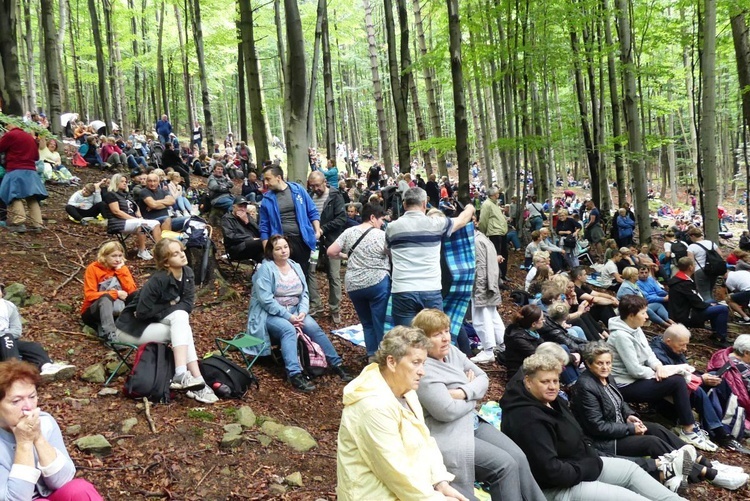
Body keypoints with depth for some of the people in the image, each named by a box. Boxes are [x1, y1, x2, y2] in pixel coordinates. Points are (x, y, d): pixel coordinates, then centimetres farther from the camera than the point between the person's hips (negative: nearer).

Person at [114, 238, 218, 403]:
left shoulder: (187, 274, -7)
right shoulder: (158, 279, -25)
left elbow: (187, 305, -11)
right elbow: (143, 312, -29)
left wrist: (157, 310, -19)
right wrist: (169, 306, -15)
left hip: (157, 321, 6)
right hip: (132, 328, -6)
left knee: (180, 316, -24)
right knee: (182, 329, -24)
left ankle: (182, 375, -30)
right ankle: (195, 379, -28)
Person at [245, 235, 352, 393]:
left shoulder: (296, 266, 9)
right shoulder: (265, 269, -11)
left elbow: (304, 294, 8)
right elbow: (266, 300, -18)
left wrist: (302, 312, -12)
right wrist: (288, 316, -21)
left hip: (294, 311, 6)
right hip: (270, 314, -5)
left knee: (314, 328, -20)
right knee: (288, 330, -35)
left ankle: (336, 364, -15)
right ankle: (294, 374, -44)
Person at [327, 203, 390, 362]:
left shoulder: (348, 232, 4)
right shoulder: (382, 235, -6)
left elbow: (331, 252, 2)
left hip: (353, 285, 4)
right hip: (377, 283, -4)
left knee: (367, 323, 17)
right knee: (380, 323, 4)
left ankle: (372, 356, 18)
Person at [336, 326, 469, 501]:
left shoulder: (405, 391, 5)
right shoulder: (375, 406, -25)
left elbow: (426, 442, 6)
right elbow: (397, 472, -23)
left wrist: (442, 483, -5)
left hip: (412, 484, 9)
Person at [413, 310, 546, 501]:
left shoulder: (452, 351, 7)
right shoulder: (422, 369, -20)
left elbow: (483, 378, 7)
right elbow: (447, 411, -25)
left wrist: (464, 392, -14)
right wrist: (473, 397, -7)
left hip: (474, 422, 8)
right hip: (449, 436, -8)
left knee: (518, 458, -5)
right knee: (505, 465, -17)